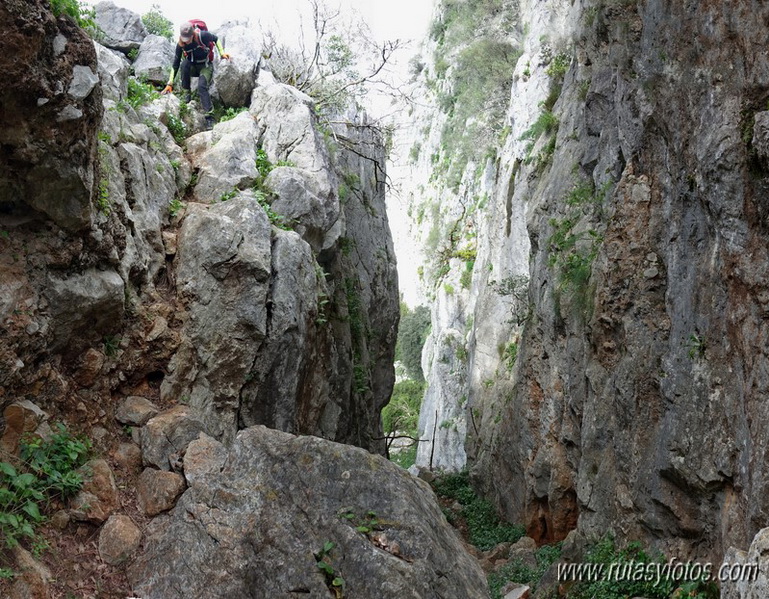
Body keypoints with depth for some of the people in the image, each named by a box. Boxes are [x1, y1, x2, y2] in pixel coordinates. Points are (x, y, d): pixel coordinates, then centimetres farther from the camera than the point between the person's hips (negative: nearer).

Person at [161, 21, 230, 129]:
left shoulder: (203, 35, -25)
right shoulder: (180, 45, -16)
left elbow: (215, 39, -2)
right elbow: (175, 65, -8)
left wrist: (222, 52, -14)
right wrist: (170, 83, -10)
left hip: (205, 66, -3)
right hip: (192, 67, 3)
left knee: (201, 87, -31)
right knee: (184, 63, -34)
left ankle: (209, 116, -33)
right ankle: (187, 92, -17)